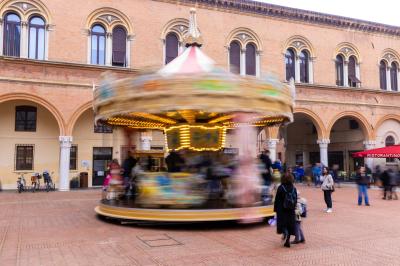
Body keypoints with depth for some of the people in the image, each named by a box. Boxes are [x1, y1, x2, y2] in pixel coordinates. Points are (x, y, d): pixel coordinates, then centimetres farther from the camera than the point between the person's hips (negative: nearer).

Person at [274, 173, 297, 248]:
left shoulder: (280, 188, -10)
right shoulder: (294, 188, 0)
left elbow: (277, 199, -7)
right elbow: (296, 200, 5)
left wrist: (275, 209, 1)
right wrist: (293, 207, 15)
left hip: (282, 209, -3)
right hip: (291, 210, 3)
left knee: (282, 223, 9)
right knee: (290, 224, 10)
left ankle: (284, 232, -21)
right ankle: (287, 241, 10)